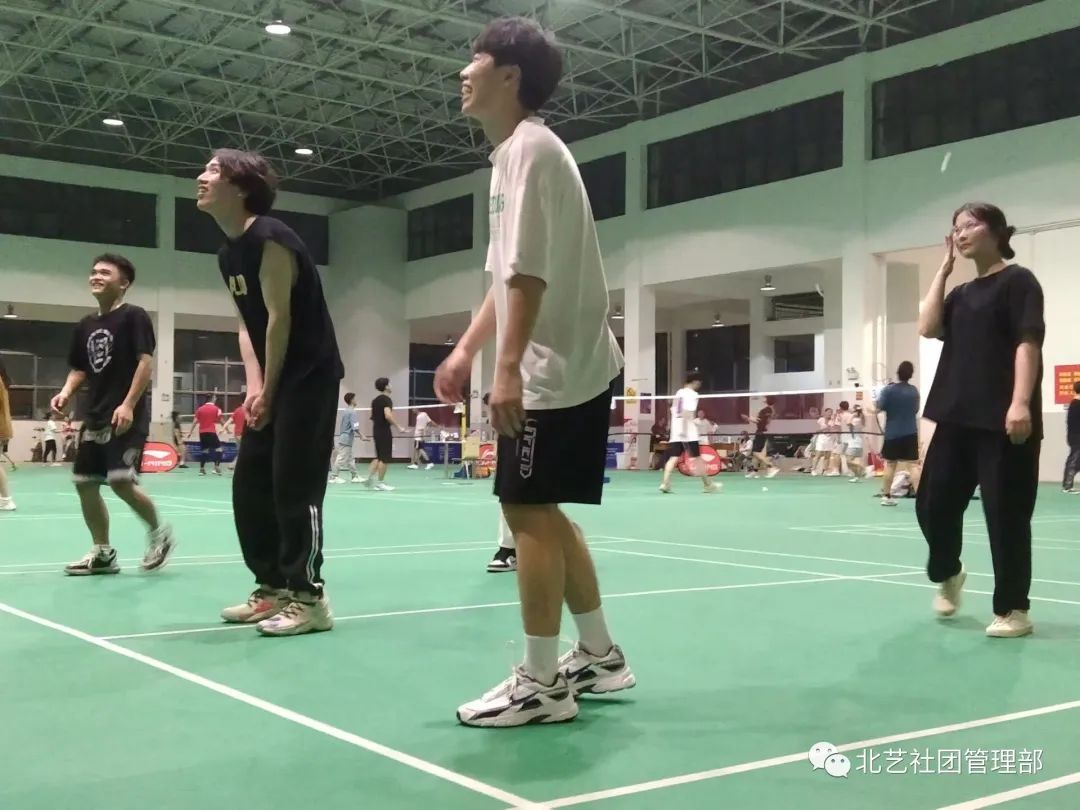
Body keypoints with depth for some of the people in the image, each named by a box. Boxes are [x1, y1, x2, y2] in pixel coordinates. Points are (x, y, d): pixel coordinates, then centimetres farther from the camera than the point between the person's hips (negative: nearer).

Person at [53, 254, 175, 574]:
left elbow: (146, 362, -13)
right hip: (95, 417, 8)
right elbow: (79, 369, 22)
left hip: (127, 417, -8)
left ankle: (159, 532, 7)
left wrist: (128, 405, -22)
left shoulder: (134, 316, -6)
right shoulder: (85, 325, 14)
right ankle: (103, 552, 17)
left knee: (121, 481, -17)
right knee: (84, 483, 6)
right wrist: (66, 391, 1)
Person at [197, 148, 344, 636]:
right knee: (250, 485, 9)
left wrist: (268, 392, -14)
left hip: (309, 376, -9)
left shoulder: (270, 239, -15)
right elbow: (247, 325, 13)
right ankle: (273, 588, 19)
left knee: (294, 487, -9)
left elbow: (279, 318, -17)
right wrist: (253, 387, 0)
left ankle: (309, 599, -2)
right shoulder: (228, 253, 13)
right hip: (274, 380, 9)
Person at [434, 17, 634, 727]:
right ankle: (600, 656, 25)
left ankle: (541, 685, 3)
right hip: (565, 366, 10)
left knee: (528, 513, -6)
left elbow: (531, 271, -23)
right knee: (544, 513, 15)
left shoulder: (531, 147, -12)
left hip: (554, 370, -10)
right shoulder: (516, 152, 18)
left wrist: (509, 368, -27)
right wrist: (467, 349, 16)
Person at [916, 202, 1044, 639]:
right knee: (933, 502, 7)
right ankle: (947, 574, 33)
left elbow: (1028, 342, -11)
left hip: (1002, 420, -6)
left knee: (1005, 514, -1)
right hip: (956, 418, 7)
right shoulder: (962, 292, 18)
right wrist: (944, 267, 7)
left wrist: (1021, 402, -23)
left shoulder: (1018, 280, -2)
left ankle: (1013, 609, 11)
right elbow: (928, 327, 4)